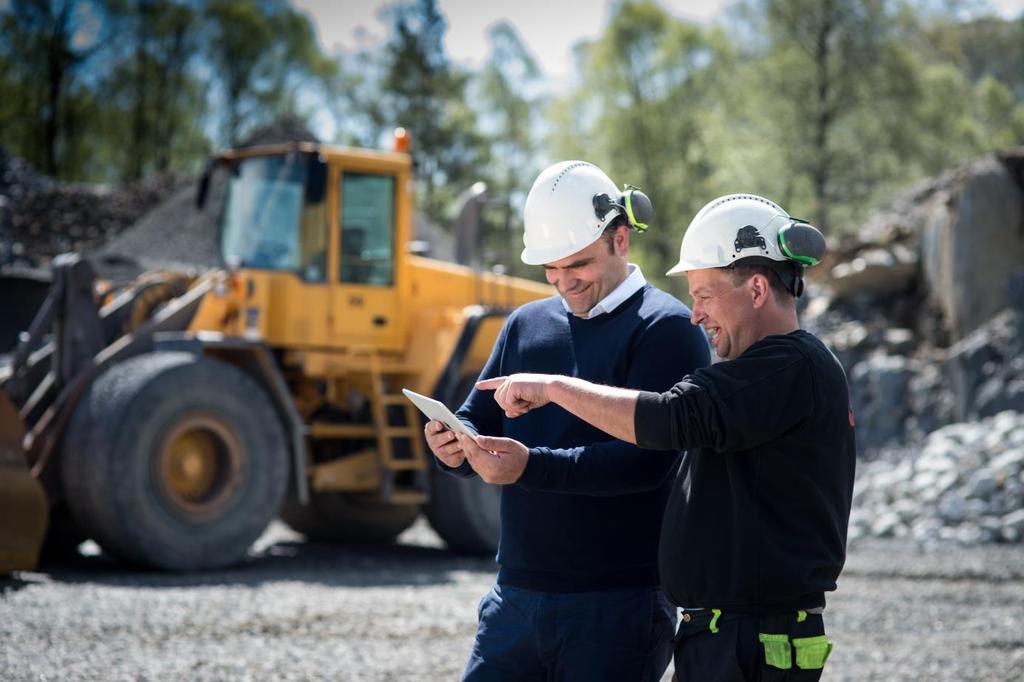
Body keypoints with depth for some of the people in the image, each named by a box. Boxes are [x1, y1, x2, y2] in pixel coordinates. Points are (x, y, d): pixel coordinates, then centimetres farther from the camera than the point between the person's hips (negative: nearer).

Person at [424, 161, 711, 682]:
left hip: (618, 605, -5)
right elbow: (478, 423, 12)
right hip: (516, 595, 6)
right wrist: (454, 448, -12)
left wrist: (531, 466, -28)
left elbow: (645, 459, -19)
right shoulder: (527, 324, 13)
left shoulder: (666, 328, -7)